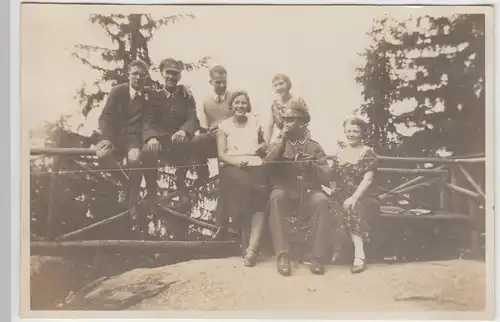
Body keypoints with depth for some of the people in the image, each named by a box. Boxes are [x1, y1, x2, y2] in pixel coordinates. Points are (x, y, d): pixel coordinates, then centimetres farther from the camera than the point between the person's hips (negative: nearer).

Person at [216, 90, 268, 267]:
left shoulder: (254, 122, 20)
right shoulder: (224, 126, 11)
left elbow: (264, 143, 35)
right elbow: (221, 154, 3)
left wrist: (261, 147, 10)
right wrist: (236, 161, -16)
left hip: (255, 167, 3)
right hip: (232, 168, -2)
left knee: (260, 202, -24)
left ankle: (252, 248, -31)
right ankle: (245, 243, -17)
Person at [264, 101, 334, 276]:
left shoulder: (314, 146, 13)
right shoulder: (278, 143, 15)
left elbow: (327, 177, 4)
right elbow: (266, 165, -6)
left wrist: (312, 166, -15)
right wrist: (282, 141, -8)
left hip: (308, 192, 0)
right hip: (285, 192, 0)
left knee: (321, 201, -33)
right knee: (276, 197, -34)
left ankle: (317, 256, -26)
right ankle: (283, 255, -33)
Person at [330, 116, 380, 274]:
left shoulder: (368, 153, 2)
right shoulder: (339, 154, 17)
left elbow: (368, 179, -8)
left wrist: (354, 198, -21)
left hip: (363, 198, -4)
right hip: (342, 196, 4)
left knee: (350, 209, -36)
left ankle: (359, 255, -30)